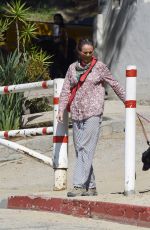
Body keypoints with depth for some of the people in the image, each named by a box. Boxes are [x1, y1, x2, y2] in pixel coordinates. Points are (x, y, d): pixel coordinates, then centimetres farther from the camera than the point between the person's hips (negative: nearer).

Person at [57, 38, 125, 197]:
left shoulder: (99, 66, 1)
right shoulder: (72, 68, 11)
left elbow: (114, 84, 9)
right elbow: (66, 90, 11)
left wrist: (127, 101, 14)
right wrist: (61, 110, 1)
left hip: (93, 113, -5)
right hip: (77, 114, 5)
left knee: (86, 149, -14)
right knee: (79, 150, 6)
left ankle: (79, 185, -20)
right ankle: (91, 187, 13)